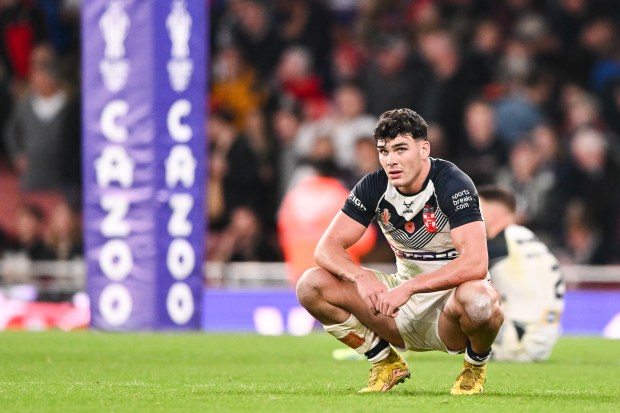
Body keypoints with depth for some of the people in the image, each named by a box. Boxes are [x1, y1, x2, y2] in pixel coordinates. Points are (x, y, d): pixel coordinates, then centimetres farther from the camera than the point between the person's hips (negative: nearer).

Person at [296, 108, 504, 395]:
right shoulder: (374, 186, -5)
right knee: (311, 286, -13)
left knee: (478, 300, -42)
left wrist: (409, 287, -39)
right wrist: (361, 277, -30)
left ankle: (476, 365, -5)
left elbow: (475, 264, -33)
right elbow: (327, 248, -8)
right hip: (405, 299, 5)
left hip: (452, 294, -5)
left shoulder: (452, 185, -21)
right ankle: (386, 363, 6)